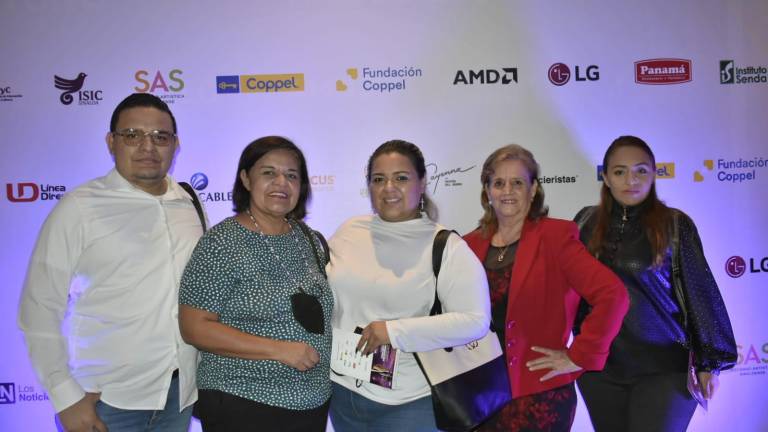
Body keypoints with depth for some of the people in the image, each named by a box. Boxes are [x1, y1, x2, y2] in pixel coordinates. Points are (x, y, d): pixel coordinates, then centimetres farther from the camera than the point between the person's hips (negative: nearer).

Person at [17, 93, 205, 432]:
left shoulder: (190, 205, 4)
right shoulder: (78, 208, -8)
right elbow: (41, 309, -7)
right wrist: (67, 398, -10)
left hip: (181, 393, 4)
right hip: (107, 400, -4)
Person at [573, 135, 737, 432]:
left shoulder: (675, 224, -5)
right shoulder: (587, 221, 3)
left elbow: (700, 292, -2)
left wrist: (709, 361, -1)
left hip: (665, 368, -3)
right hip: (598, 366, 3)